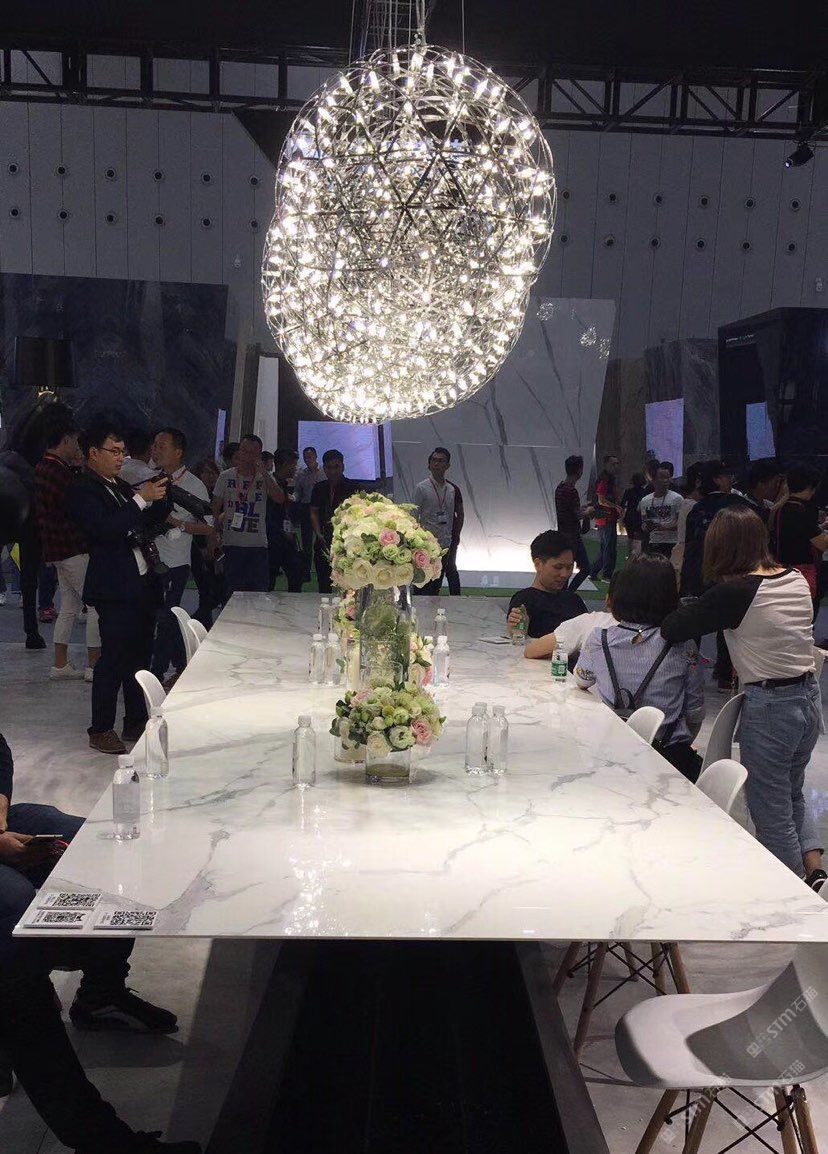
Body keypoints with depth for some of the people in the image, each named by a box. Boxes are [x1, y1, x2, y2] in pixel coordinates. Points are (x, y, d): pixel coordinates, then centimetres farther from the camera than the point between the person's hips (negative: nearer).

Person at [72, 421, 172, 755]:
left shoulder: (122, 488, 18)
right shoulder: (85, 491, -9)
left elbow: (149, 524, 22)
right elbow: (105, 529, -24)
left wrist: (161, 499, 4)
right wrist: (141, 499, -22)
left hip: (143, 584, 9)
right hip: (114, 589, -9)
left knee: (139, 655, 14)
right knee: (113, 658, -5)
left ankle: (136, 721, 25)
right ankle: (100, 730, 5)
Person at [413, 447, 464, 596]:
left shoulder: (453, 489, 7)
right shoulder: (422, 488, -5)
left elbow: (460, 514, 17)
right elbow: (414, 516, -4)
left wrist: (456, 536, 11)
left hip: (447, 544, 4)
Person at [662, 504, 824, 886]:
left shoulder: (734, 592, -18)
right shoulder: (796, 580, 1)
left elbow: (672, 629, -16)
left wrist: (686, 607, 5)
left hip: (769, 707, -7)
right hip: (809, 698, 7)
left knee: (772, 812, 10)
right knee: (792, 792, 29)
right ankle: (813, 866, 21)